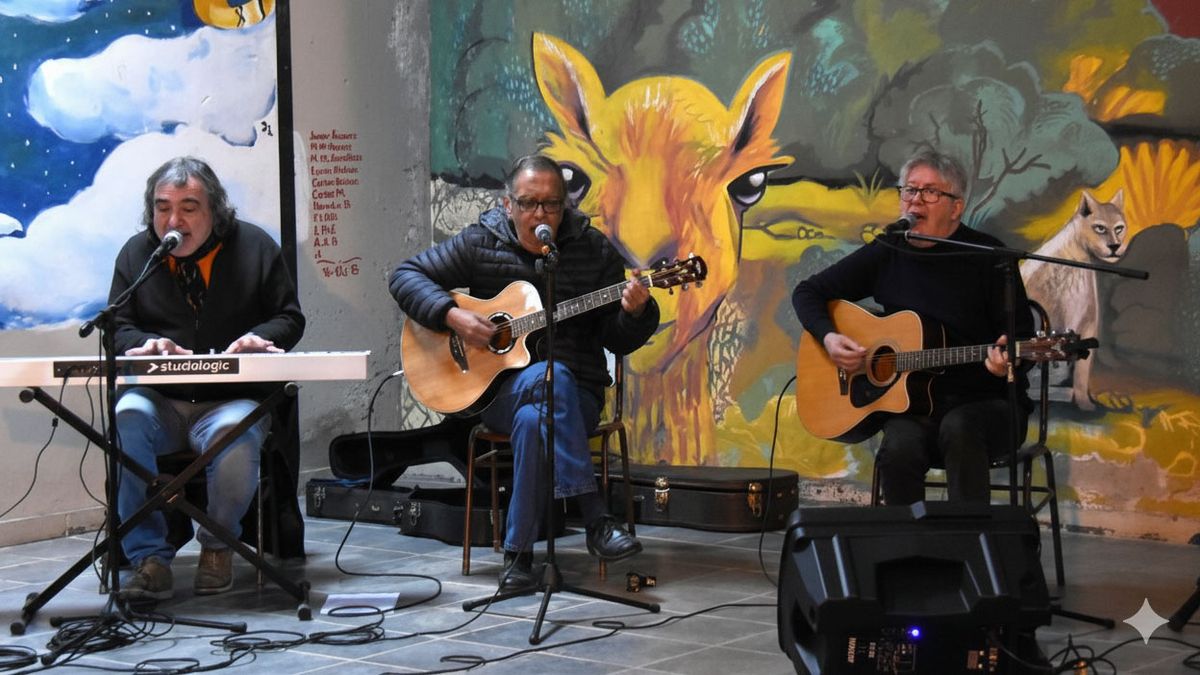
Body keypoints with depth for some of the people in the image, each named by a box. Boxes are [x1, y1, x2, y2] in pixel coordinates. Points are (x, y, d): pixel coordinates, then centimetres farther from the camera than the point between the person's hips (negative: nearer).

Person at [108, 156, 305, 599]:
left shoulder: (254, 247, 6)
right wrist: (147, 343, -13)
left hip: (232, 400, -1)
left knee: (235, 435, -37)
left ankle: (218, 545, -8)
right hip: (160, 401, 2)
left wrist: (258, 337, -13)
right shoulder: (135, 254, 11)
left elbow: (290, 317, 9)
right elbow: (118, 327, 11)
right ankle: (150, 560, -27)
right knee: (127, 418, -34)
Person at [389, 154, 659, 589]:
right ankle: (595, 519, -39)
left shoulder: (594, 251, 3)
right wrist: (452, 315, -12)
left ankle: (518, 552, -25)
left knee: (532, 420, -35)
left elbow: (618, 342, 3)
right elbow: (405, 275, 3)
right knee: (552, 378, -36)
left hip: (576, 394, 1)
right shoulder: (480, 243, 3)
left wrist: (634, 313, -20)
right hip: (499, 388, -1)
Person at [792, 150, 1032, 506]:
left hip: (987, 402, -2)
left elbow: (1023, 335, -3)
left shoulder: (986, 256, -2)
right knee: (899, 448, -31)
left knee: (958, 428, -36)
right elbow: (808, 292, 16)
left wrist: (1006, 361, -27)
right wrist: (828, 337, -3)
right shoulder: (886, 253, 7)